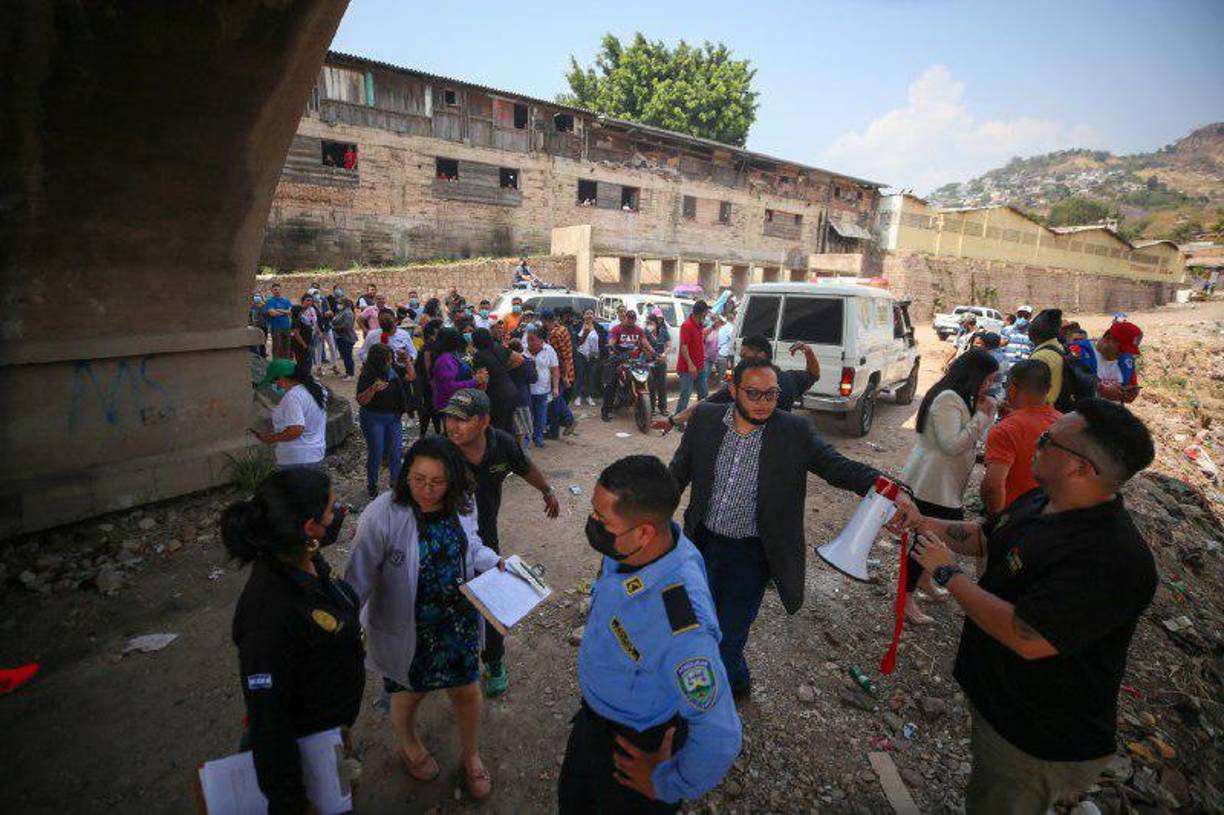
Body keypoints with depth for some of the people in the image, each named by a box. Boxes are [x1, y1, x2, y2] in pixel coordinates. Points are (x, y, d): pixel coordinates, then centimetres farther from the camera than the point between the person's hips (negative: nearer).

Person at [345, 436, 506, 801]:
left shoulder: (462, 504, -10)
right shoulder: (383, 514, -25)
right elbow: (361, 574, -17)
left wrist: (495, 563, -8)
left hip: (458, 620, 3)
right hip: (408, 628, -3)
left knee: (467, 690, 16)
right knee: (410, 693, 21)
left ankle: (471, 756, 49)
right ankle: (408, 745, 58)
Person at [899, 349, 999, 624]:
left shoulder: (960, 399, 12)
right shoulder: (948, 399, -20)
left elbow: (970, 442, 14)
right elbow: (952, 444, -25)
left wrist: (987, 414, 2)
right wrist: (982, 417, -18)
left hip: (946, 485, 10)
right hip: (930, 485, -10)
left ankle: (923, 576, 40)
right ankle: (907, 596, 13)